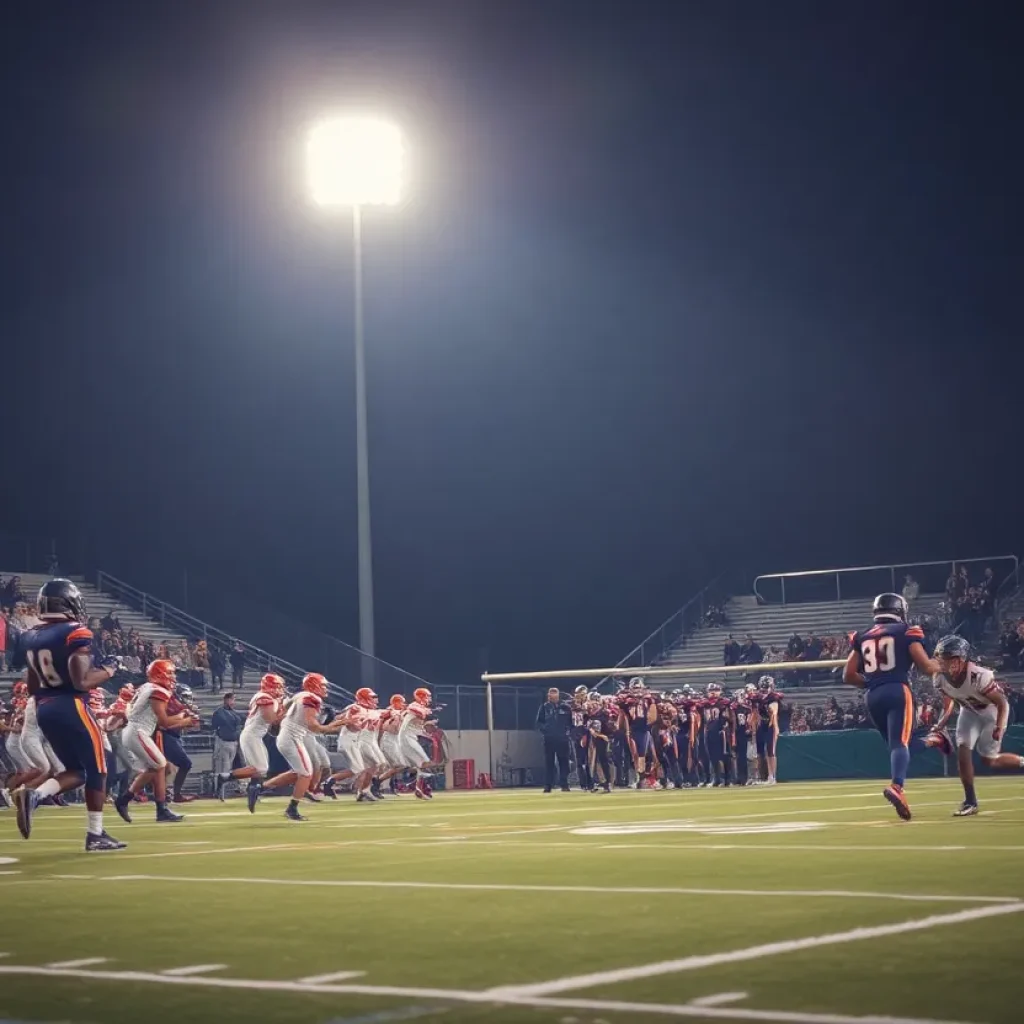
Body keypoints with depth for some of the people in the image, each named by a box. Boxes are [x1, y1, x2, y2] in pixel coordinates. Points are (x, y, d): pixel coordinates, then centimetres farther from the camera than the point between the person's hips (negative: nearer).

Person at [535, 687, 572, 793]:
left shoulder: (565, 707, 0)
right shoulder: (544, 707, -1)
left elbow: (570, 720, 7)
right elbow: (539, 722, 3)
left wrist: (567, 730, -4)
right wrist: (544, 730, -9)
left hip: (562, 739, 0)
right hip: (549, 739, 0)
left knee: (563, 761, 3)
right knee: (549, 762, 3)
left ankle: (565, 785, 8)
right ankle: (548, 786, 5)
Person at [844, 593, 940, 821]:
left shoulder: (862, 638, 18)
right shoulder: (906, 632, 5)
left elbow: (848, 676, 16)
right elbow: (927, 668, 0)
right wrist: (938, 665, 22)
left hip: (874, 697, 5)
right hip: (898, 691, -5)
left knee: (893, 743, 20)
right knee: (900, 743, -17)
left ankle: (898, 787, 14)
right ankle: (896, 786, -39)